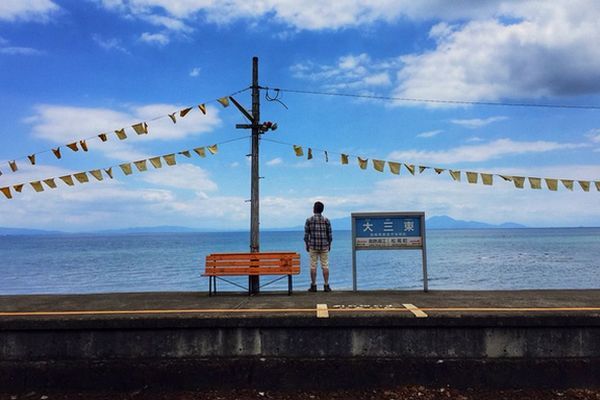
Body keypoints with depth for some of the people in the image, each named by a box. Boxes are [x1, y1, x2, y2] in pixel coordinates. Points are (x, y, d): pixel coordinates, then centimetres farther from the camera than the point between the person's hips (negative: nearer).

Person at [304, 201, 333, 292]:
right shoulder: (326, 220, 0)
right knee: (325, 266, 5)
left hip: (313, 246, -1)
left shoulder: (309, 220, -3)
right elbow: (329, 235, 1)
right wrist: (329, 245, 13)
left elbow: (306, 234, -3)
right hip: (324, 246, 1)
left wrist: (307, 245, 8)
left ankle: (313, 286, 6)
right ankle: (326, 286, 5)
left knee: (313, 266, 4)